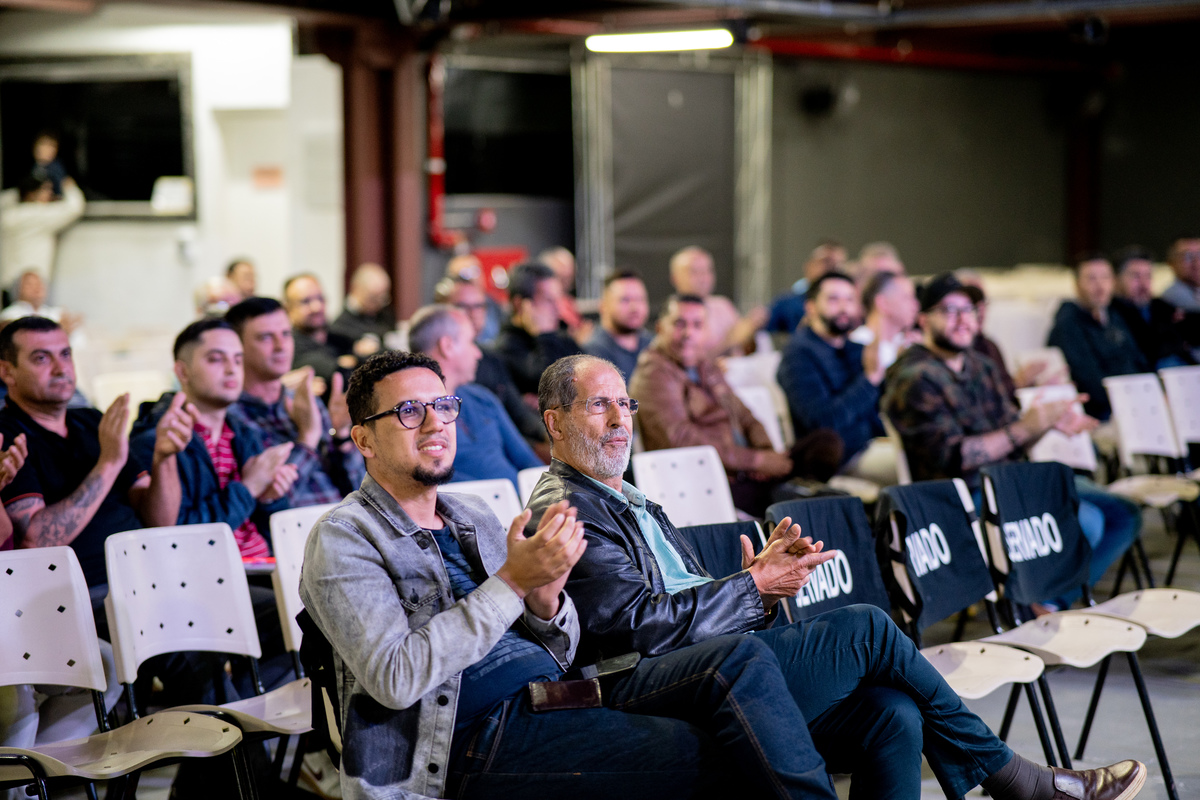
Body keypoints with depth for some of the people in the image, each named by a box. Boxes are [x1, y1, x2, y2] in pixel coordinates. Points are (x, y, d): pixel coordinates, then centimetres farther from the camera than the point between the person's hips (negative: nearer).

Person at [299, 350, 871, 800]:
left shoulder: (475, 518, 22)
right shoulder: (343, 540, 0)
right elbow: (394, 679, -16)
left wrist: (546, 602, -5)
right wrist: (512, 582, -19)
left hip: (559, 693, 7)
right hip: (478, 734, -7)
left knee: (740, 659, -13)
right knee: (706, 754, -25)